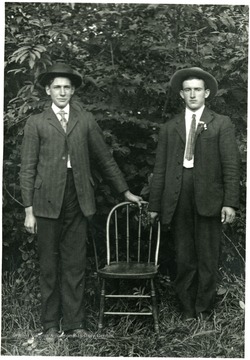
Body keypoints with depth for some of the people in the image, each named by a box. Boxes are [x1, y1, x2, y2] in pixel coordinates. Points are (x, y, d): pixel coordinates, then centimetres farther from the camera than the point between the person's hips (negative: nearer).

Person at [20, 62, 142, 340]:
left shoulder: (86, 121, 12)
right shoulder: (36, 123, 5)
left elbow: (104, 159, 16)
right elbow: (27, 169, 2)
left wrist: (124, 191, 16)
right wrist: (29, 210, -4)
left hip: (78, 201, 2)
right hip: (48, 202, -1)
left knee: (75, 265, 6)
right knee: (49, 266, 6)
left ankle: (74, 322, 16)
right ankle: (50, 324, 17)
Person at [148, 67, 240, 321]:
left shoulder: (221, 124, 8)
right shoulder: (169, 128, 13)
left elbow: (231, 166, 1)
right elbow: (160, 169, 11)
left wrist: (230, 202, -8)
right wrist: (154, 205, 7)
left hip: (209, 199, -2)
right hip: (177, 201, 2)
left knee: (207, 258, 3)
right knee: (183, 258, 6)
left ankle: (204, 310, 16)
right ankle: (187, 311, 18)